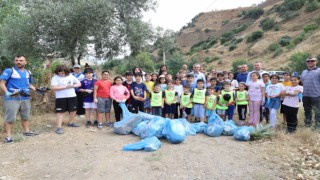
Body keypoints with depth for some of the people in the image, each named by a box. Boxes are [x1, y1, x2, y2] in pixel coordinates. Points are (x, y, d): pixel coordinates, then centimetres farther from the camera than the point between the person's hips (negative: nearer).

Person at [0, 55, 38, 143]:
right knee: (10, 118, -4)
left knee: (25, 116, 17)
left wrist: (36, 89, 6)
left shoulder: (28, 73, 11)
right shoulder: (9, 71, -6)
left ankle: (26, 131, 31)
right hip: (12, 98, -5)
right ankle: (8, 136, 5)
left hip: (25, 98, 6)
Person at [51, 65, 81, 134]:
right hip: (61, 98, -4)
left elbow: (79, 84, 9)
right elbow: (53, 88, -18)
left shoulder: (71, 76, 6)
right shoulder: (55, 78, -7)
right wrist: (65, 87, -21)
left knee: (73, 110, 14)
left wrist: (73, 85, -12)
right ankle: (59, 127, 2)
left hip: (72, 96, 5)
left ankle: (71, 122, 35)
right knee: (60, 112, -2)